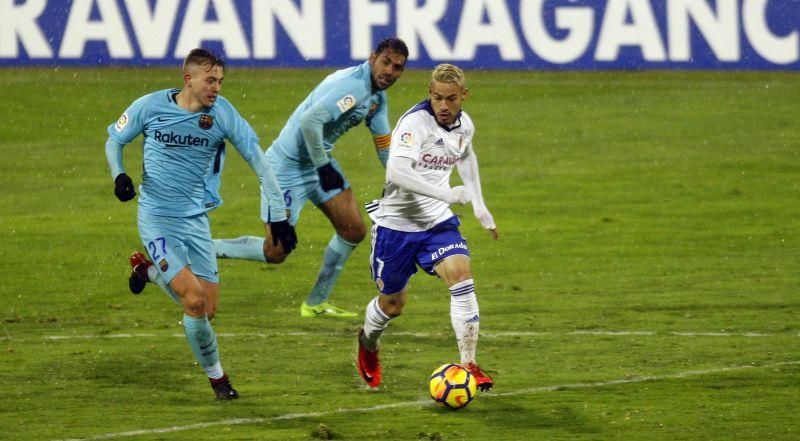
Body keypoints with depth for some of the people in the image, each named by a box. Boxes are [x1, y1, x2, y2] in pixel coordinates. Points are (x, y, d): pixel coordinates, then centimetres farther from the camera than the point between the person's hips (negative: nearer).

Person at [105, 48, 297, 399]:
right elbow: (114, 140, 7)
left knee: (208, 309, 3)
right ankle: (216, 376, 6)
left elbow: (258, 162, -1)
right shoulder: (150, 106, -10)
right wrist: (118, 175, -12)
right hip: (157, 221, -4)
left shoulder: (222, 113, -6)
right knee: (195, 300, -18)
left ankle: (149, 270, 30)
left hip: (196, 219, 4)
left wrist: (278, 215, -4)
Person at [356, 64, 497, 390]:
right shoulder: (415, 122, -23)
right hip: (396, 223, -4)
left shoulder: (464, 125, -1)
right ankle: (368, 343, 45)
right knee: (392, 304, 10)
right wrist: (445, 194, -41)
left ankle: (469, 364, -19)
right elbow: (397, 171, -38)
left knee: (461, 274, -21)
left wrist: (479, 205, 24)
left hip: (437, 221, 4)